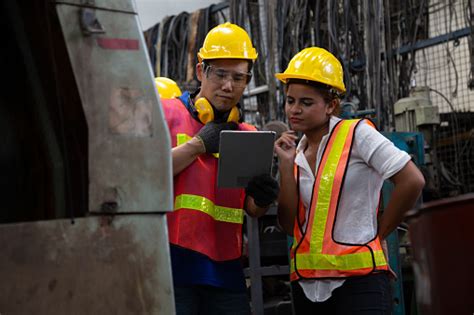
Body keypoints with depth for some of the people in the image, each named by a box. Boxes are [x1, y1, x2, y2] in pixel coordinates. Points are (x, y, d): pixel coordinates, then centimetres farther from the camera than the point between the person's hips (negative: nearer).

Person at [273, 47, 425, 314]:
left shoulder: (357, 134, -5)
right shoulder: (296, 151, 11)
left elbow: (412, 181, -13)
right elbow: (289, 224, 4)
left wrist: (379, 232, -3)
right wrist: (286, 164, -3)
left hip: (359, 280, -6)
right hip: (307, 282, 6)